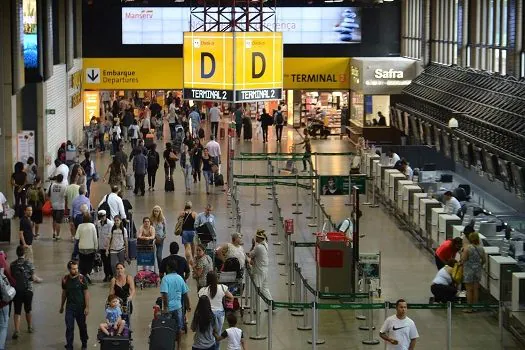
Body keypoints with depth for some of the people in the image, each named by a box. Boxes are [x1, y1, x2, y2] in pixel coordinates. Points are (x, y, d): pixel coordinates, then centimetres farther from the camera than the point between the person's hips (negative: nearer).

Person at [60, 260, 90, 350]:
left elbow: (86, 293, -8)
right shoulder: (65, 279, -3)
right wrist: (61, 306, 14)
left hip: (80, 306, -1)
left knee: (82, 326, 12)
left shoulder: (81, 278, -11)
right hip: (69, 307, 1)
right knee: (69, 328, -3)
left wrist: (87, 307, -11)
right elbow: (64, 293, 9)